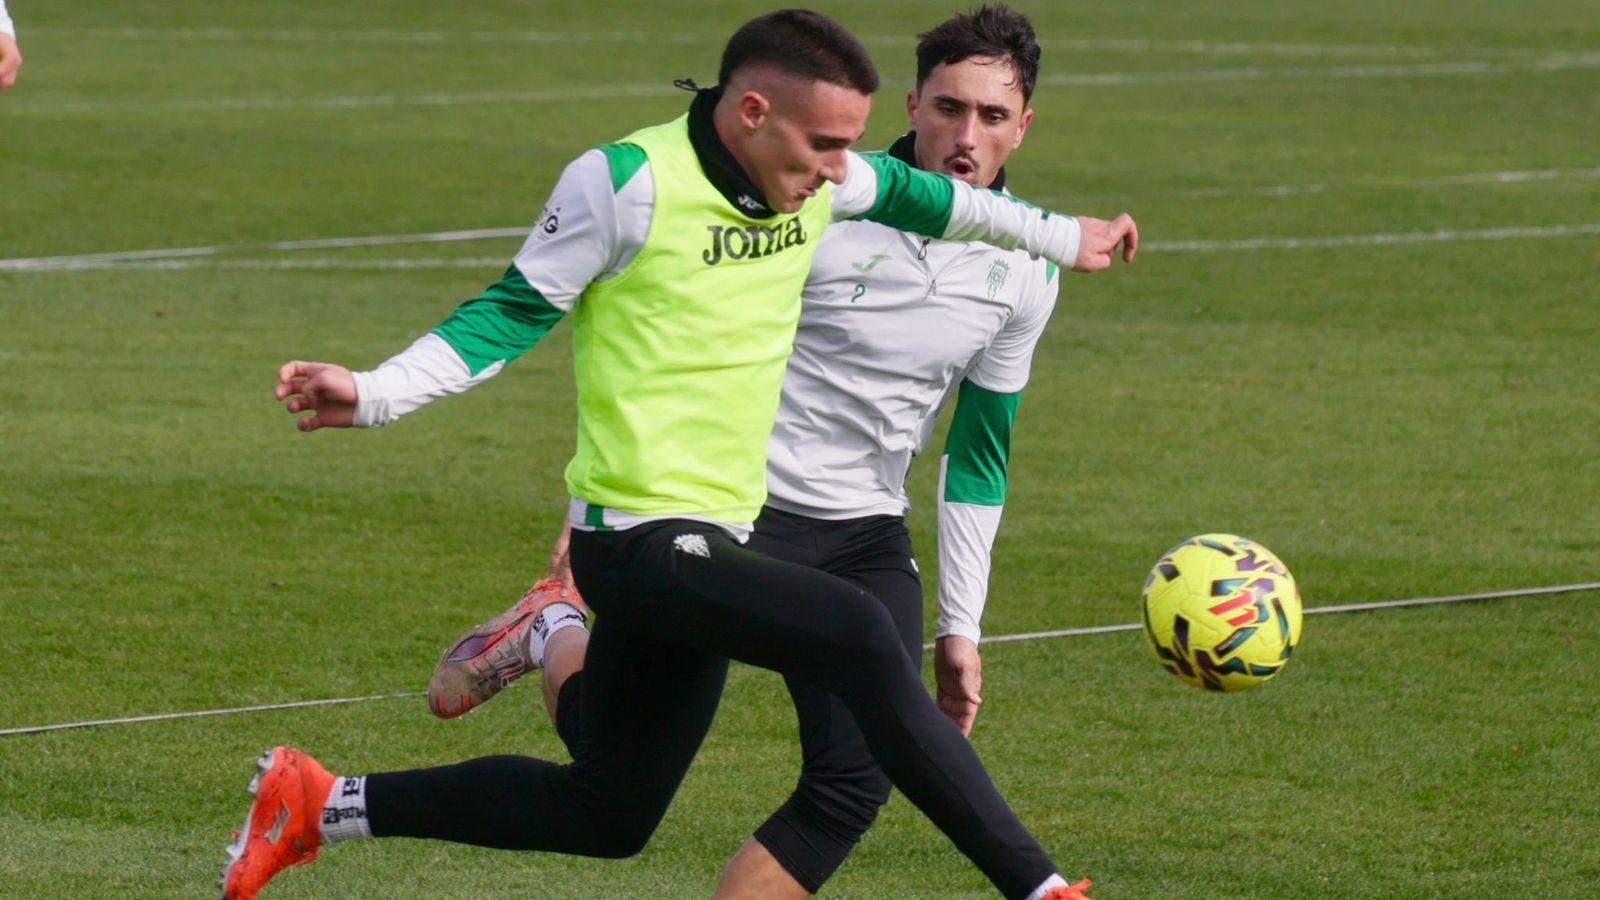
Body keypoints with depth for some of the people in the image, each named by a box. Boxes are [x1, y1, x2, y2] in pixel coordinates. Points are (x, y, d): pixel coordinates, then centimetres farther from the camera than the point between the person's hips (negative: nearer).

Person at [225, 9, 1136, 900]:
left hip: (712, 542, 9)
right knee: (858, 635, -28)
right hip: (643, 542, -9)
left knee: (607, 815, 16)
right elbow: (512, 314, -5)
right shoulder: (627, 183, -13)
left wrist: (1059, 237, 40)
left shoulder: (813, 179, 7)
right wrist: (373, 393, -16)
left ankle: (319, 805, 26)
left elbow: (913, 194, 28)